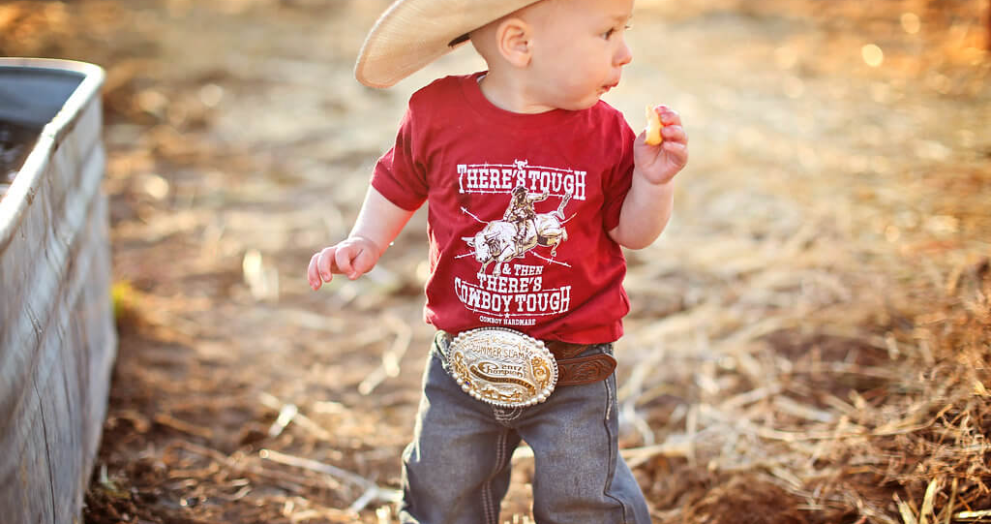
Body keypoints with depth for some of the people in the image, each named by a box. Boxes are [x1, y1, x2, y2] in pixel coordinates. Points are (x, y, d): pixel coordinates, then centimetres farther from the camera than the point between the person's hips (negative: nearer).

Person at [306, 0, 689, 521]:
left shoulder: (603, 132, -11)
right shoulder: (438, 114, -12)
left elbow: (631, 232, -2)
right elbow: (398, 186, 7)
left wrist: (652, 182, -19)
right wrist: (364, 242, -6)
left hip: (573, 375, -1)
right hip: (461, 363, 1)